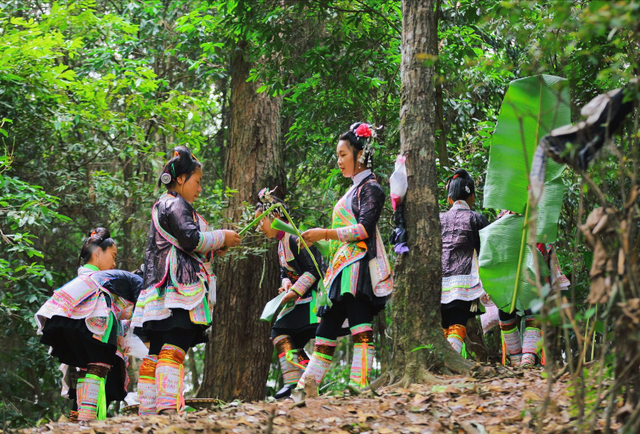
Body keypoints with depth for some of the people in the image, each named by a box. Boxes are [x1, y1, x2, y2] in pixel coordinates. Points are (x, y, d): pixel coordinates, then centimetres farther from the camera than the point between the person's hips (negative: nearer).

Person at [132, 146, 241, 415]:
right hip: (179, 291, -11)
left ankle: (147, 412, 2)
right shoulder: (176, 205, -5)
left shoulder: (162, 206, 28)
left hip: (161, 290, 11)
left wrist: (215, 249, 23)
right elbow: (192, 239, -17)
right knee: (174, 350, -20)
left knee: (155, 354, 4)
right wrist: (222, 238, -2)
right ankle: (168, 407, -30)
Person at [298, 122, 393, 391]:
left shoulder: (370, 187, -2)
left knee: (361, 331, -14)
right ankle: (304, 389, 4)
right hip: (341, 270, 9)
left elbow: (365, 229, -14)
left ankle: (358, 387, -21)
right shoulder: (354, 189, 25)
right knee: (326, 330, 5)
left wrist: (326, 234, -14)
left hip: (358, 268, -9)